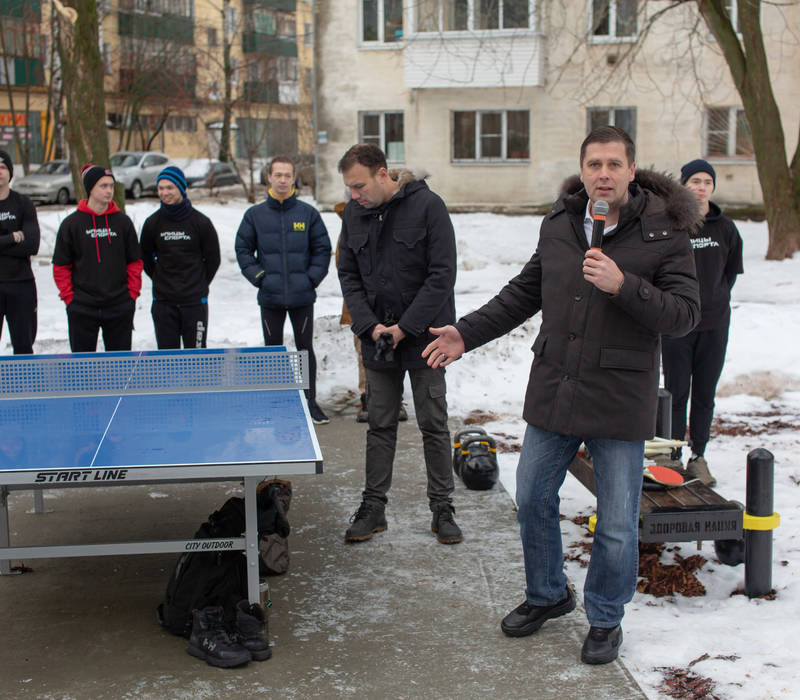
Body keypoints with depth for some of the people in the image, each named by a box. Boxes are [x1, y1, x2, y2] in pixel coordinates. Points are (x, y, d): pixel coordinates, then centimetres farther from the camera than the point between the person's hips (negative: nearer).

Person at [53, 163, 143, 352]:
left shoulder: (123, 222, 4)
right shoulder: (71, 224, -1)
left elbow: (135, 262, 9)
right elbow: (61, 267, 3)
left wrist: (132, 294, 1)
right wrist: (69, 298, -4)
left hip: (120, 308, 1)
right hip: (82, 308, -1)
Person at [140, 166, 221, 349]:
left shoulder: (201, 222, -3)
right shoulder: (152, 223, 1)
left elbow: (213, 259, 5)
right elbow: (145, 258, 13)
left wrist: (199, 284, 6)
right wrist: (161, 280, 9)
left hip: (195, 302, -2)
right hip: (163, 302, 2)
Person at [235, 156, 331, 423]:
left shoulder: (308, 213, 2)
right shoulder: (254, 215, 3)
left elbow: (322, 249, 5)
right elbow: (243, 249, 6)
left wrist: (312, 278, -5)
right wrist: (258, 277, -5)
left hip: (302, 297, 0)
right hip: (270, 298, 1)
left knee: (305, 349, 5)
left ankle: (310, 402, 13)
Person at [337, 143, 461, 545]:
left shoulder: (428, 206, -11)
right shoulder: (353, 214, 3)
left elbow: (442, 274, -13)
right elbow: (348, 275, 7)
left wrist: (405, 327, -16)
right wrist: (370, 325, -7)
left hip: (424, 335, -4)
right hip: (377, 337, 4)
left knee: (434, 425, 4)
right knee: (380, 425, 10)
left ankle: (442, 508, 14)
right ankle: (374, 507, 18)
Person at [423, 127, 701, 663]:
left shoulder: (664, 231, -9)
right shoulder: (559, 224, 5)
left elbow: (684, 313, -12)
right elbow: (525, 292, 16)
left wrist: (624, 287, -26)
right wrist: (468, 333, 10)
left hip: (620, 401, -4)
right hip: (554, 393, 5)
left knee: (617, 525, 4)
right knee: (533, 499, 15)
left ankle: (605, 619, 27)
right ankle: (547, 595, 38)